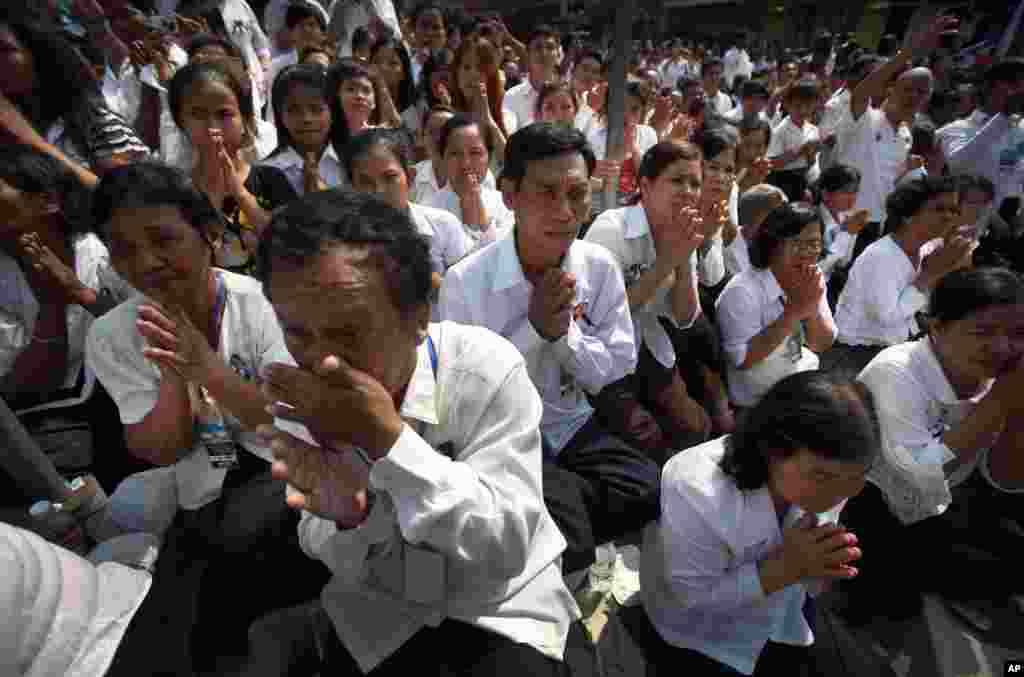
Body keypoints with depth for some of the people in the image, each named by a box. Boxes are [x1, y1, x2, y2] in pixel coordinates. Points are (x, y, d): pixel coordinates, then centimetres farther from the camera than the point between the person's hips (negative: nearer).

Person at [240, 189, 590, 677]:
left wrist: (386, 436, -34)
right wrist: (347, 514, -29)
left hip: (498, 611, -1)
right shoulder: (300, 394, -12)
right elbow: (330, 557, -5)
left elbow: (506, 550, -25)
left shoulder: (488, 371, -24)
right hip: (376, 611, 2)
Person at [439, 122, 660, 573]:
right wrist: (535, 329, -24)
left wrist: (565, 332, -20)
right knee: (563, 521, -25)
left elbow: (618, 375, -2)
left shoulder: (600, 267, -5)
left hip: (573, 427, 5)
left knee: (651, 491, -14)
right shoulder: (465, 283, -17)